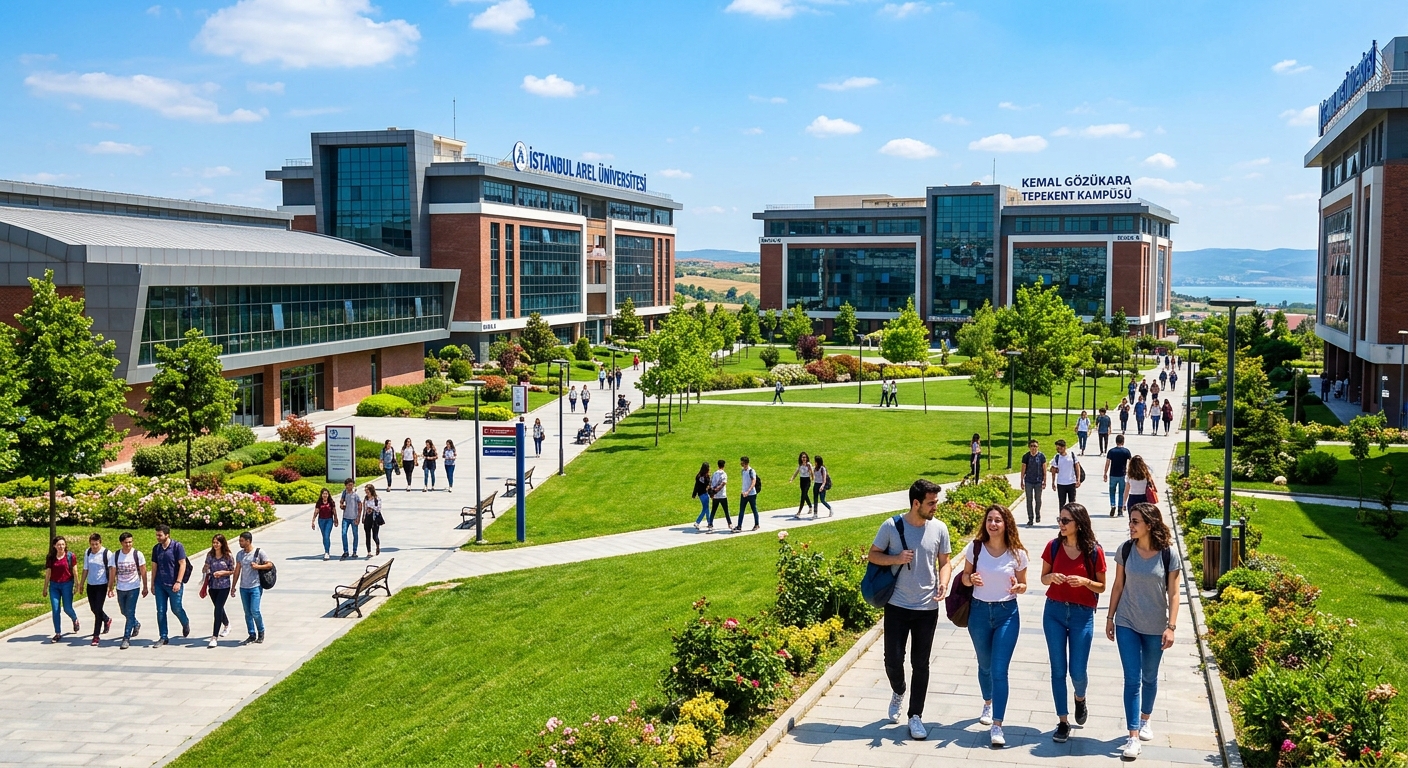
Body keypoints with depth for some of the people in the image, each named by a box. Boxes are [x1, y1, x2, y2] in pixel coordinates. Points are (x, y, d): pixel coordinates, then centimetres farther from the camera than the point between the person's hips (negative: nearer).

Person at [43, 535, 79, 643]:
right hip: (54, 585, 2)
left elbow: (75, 572, 0)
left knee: (67, 608, 0)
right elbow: (47, 574, 7)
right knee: (55, 610, 0)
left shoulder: (70, 556, -4)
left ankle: (75, 620, 34)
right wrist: (45, 588, 8)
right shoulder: (50, 558, 2)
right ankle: (58, 633, 7)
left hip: (67, 584, -2)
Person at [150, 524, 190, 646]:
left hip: (173, 585, -5)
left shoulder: (177, 546, -8)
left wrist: (178, 582, -16)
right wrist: (152, 584, 12)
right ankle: (163, 638, 9)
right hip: (160, 585, 5)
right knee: (160, 611, 3)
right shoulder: (156, 548, 8)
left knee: (176, 609, 2)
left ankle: (185, 624, 33)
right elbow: (154, 567, 14)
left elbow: (182, 564, -10)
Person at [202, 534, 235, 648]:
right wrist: (205, 569, -11)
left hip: (224, 587, -4)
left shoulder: (228, 556, -8)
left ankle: (214, 637, -11)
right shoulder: (210, 555, 2)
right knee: (219, 608, 19)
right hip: (212, 586, 5)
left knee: (218, 609, -12)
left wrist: (222, 572, -17)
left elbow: (233, 571, -1)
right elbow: (206, 567, 11)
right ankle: (226, 625, 48)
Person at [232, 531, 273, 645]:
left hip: (256, 587, -5)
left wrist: (257, 566, -16)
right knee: (247, 613, 7)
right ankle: (252, 635, 16)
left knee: (255, 611, -11)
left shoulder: (259, 552, -6)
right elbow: (237, 570, 12)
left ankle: (261, 632, 10)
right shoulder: (239, 554, 8)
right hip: (243, 588, 5)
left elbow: (270, 565, -3)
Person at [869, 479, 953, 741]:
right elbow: (872, 555, -1)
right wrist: (896, 558, -19)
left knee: (921, 663, 7)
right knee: (893, 659, 2)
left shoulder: (939, 528, -4)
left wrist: (943, 583, -14)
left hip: (927, 608, 1)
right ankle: (898, 692, 35)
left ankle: (915, 716, 19)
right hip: (897, 606, -1)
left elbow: (944, 562, 5)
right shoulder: (892, 526, -10)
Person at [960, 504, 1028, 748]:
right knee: (985, 665, 19)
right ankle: (988, 704, 46)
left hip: (1007, 613, -2)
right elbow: (965, 576, 4)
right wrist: (971, 579, -19)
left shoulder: (1017, 553, -8)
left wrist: (1018, 587, -20)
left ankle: (997, 725, -5)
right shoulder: (976, 547, -6)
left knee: (999, 670, -8)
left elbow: (1023, 584, 3)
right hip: (979, 611, 2)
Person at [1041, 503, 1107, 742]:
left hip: (1082, 614, -2)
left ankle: (1080, 698, 37)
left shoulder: (1094, 551, -8)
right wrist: (1051, 577, -14)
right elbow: (1043, 578, 9)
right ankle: (1063, 721, 15)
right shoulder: (1054, 546, -3)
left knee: (1077, 670, 2)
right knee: (1058, 669, 4)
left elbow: (1101, 587, 0)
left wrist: (1085, 582, -19)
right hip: (1054, 611, 2)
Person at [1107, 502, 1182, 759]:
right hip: (1127, 624, 1)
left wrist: (1171, 627, -11)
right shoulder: (1126, 550, -5)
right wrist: (1110, 617, 5)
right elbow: (1118, 586, 3)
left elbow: (1173, 594, -7)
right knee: (1132, 679, -3)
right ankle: (1133, 736, -2)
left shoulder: (1168, 555, -11)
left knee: (1149, 677, 16)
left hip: (1155, 627, 0)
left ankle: (1145, 721, 38)